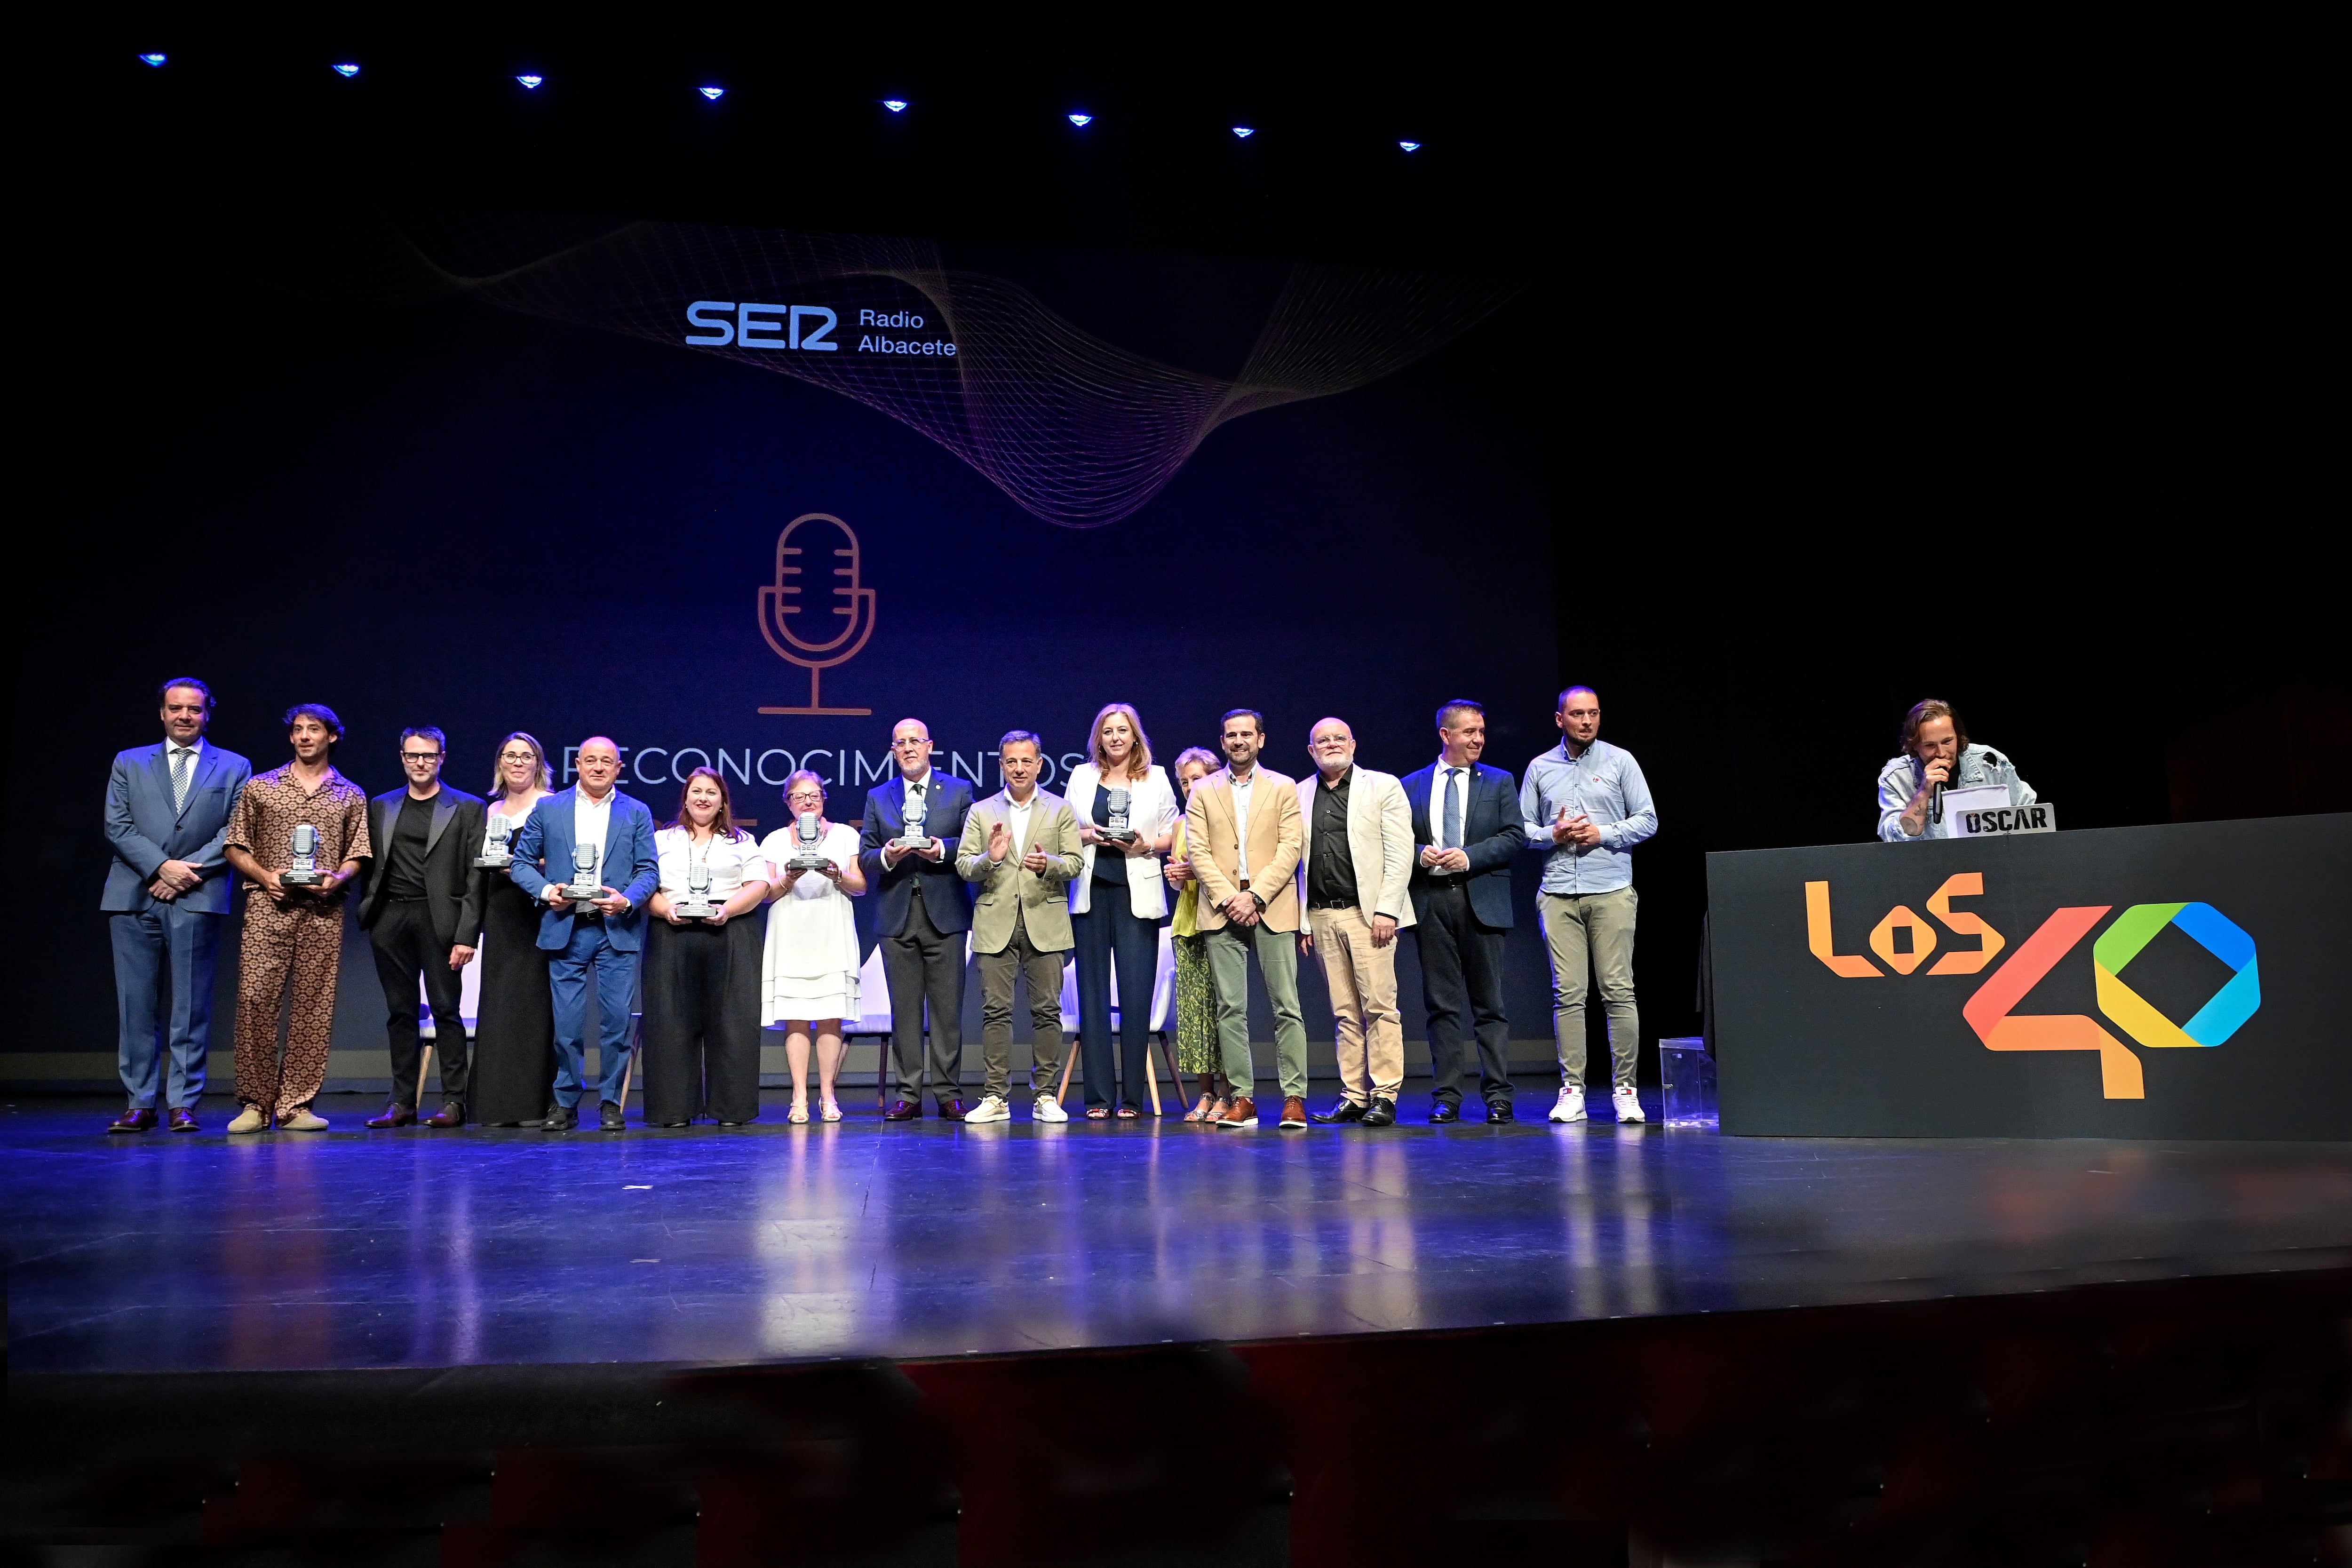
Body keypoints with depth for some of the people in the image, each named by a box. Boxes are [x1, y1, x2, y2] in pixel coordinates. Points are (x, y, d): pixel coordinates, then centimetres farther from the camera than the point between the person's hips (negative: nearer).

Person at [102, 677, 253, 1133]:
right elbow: (117, 826, 5)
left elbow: (236, 831, 2)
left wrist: (188, 871, -9)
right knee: (136, 1003, 2)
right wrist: (161, 867, -9)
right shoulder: (129, 763, 16)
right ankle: (140, 1103, 8)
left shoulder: (234, 767, 12)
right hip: (135, 896, 2)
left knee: (191, 1005, -2)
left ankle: (183, 1104, 2)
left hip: (197, 897, -1)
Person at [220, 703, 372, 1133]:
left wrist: (337, 879, -8)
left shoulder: (351, 796, 14)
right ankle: (255, 1103, 2)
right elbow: (235, 846, 11)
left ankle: (296, 1105, 4)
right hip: (268, 906, -1)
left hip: (323, 911, 1)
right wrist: (265, 876, -6)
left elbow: (357, 855, 12)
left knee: (314, 1005, -2)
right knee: (256, 998, -8)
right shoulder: (259, 787, 13)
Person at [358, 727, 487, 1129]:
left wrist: (467, 934, -9)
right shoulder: (380, 807, 15)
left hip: (438, 918, -4)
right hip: (390, 918, 4)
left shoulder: (468, 808, 2)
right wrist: (368, 913, 3)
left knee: (446, 1009, -3)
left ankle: (454, 1102, 3)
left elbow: (475, 876, -3)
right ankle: (403, 1101, 13)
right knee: (400, 1012, 7)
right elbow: (370, 866, 15)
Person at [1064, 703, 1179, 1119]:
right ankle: (1098, 1096, 6)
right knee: (1092, 991, 1)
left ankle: (1132, 1097, 2)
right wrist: (1088, 836, -6)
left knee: (1136, 992, -5)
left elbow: (1172, 835, 9)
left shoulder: (1156, 778, 9)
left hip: (1136, 894, -2)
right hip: (1091, 892, 2)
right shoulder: (1081, 777, 13)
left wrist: (1145, 844, -10)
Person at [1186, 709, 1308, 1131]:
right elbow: (1198, 851, 4)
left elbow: (1291, 847, 0)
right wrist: (1228, 898, -9)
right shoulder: (1203, 792, 12)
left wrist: (1255, 896, -11)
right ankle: (1242, 1099, 5)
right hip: (1221, 912, 1)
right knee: (1230, 1009, 0)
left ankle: (1294, 1097, 1)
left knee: (1286, 1006, -3)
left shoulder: (1283, 788, 10)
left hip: (1272, 910, -1)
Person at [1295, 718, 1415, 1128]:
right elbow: (1296, 859, 13)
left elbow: (1400, 853, -2)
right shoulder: (1299, 795, 13)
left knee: (1379, 1005, -7)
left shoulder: (1383, 786, 4)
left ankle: (1385, 1096, -2)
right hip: (1322, 917, 3)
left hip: (1369, 913, -3)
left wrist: (1387, 910, -11)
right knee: (1345, 1012, 6)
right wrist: (1301, 921, 7)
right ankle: (1354, 1096, 10)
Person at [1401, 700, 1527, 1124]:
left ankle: (1498, 1095, 6)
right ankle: (1447, 1097, 8)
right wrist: (1419, 854, -10)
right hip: (1431, 902, 1)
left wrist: (1469, 856, -12)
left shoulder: (1499, 782, 10)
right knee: (1442, 1004, 3)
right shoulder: (1412, 786, 12)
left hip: (1482, 901, -1)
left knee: (1489, 1004, 1)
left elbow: (1514, 836, 1)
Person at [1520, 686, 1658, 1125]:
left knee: (1619, 990, -4)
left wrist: (1603, 834, -8)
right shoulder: (1540, 768, 13)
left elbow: (1647, 820, 5)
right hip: (1558, 894, 2)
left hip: (1611, 891, -1)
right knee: (1567, 993, -2)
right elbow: (1522, 828, 14)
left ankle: (1625, 1089, 2)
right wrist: (1554, 834, -5)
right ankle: (1572, 1089, 2)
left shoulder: (1620, 761, 8)